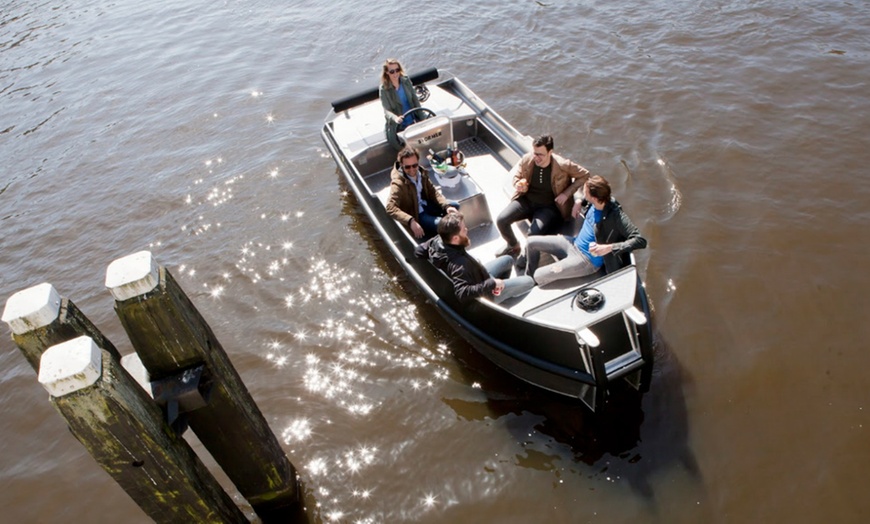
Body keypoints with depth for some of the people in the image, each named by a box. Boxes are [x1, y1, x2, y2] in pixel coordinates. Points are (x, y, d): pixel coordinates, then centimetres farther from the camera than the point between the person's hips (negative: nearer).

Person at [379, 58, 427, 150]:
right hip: (397, 127, -4)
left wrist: (422, 117, -5)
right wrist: (395, 118, -39)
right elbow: (387, 110, -16)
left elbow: (415, 100, 4)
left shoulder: (406, 81, 1)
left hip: (413, 122, 4)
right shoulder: (384, 89, -10)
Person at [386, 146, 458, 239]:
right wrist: (411, 221, -52)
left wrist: (446, 206, -17)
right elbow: (390, 208, -40)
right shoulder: (398, 183, -30)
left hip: (425, 205, 7)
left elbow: (432, 192, 0)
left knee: (455, 206, 5)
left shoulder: (421, 172, -9)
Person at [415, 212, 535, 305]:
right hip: (484, 293, -8)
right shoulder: (459, 264, -43)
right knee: (529, 281, 3)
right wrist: (492, 284, -40)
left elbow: (419, 251, -3)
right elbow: (463, 294, -52)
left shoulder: (438, 241, -20)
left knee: (507, 260, 23)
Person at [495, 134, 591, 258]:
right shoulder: (527, 159, -14)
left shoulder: (563, 165, -23)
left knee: (534, 234, -28)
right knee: (501, 220, -13)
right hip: (526, 200, 4)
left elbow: (585, 175, -8)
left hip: (549, 207, -4)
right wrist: (518, 185, -17)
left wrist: (567, 193, -17)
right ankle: (513, 246, 18)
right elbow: (515, 174, 7)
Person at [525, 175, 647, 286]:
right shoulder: (599, 199, -9)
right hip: (574, 243, 8)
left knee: (539, 277, -14)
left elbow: (640, 241, -35)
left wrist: (609, 247, -42)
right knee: (531, 242, 7)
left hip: (587, 260, -8)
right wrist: (580, 202, 0)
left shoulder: (616, 216, -31)